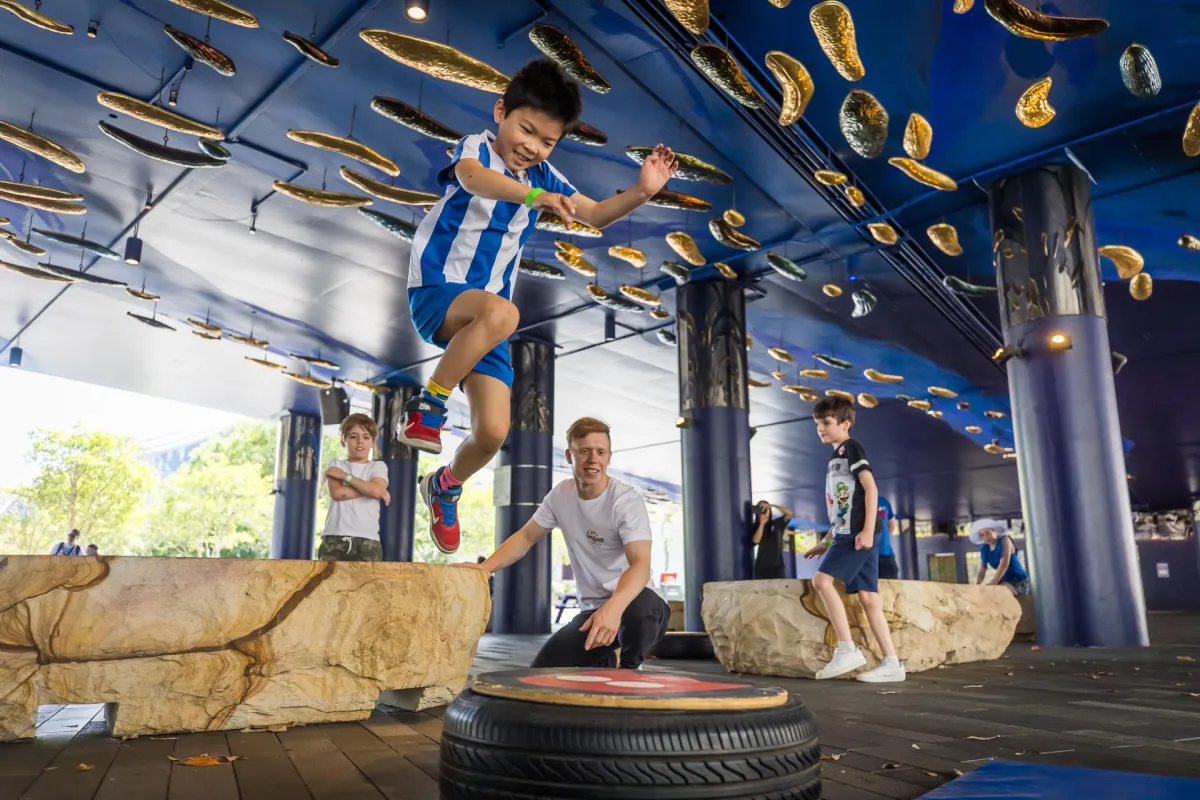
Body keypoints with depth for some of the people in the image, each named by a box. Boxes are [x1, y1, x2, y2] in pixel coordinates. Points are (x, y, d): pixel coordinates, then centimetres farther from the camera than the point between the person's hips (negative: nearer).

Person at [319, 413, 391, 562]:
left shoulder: (378, 466, 12)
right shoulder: (335, 465, 13)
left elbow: (376, 490, -10)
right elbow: (337, 492, -7)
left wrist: (345, 475, -2)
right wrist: (368, 489, -5)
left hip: (367, 540, 0)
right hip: (335, 538, 0)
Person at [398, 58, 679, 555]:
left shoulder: (542, 176, 10)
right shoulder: (476, 148, -7)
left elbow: (596, 216, 9)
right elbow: (471, 177, -32)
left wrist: (641, 192, -11)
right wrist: (533, 196, -51)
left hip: (486, 318, 5)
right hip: (435, 292, -5)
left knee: (492, 433, -7)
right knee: (499, 312, -41)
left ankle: (446, 487, 26)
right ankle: (428, 406, -20)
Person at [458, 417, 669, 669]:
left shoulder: (626, 501, -19)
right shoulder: (561, 494, 0)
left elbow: (640, 565, -31)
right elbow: (526, 537, 8)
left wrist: (613, 606, -51)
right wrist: (486, 567, -10)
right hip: (592, 610, 5)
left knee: (642, 606, -39)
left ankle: (629, 671, -7)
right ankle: (603, 663, 21)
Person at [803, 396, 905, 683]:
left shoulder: (851, 448, -2)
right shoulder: (835, 457, 24)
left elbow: (871, 487, -13)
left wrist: (867, 530, -22)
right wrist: (825, 542, 25)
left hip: (858, 534, -9)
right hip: (847, 534, 9)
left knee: (821, 580, -17)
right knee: (867, 597, 4)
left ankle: (847, 649, -15)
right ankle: (892, 663, 4)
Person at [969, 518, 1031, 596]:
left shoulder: (1004, 540, -9)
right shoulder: (984, 549, 7)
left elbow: (1004, 564, -22)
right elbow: (982, 572, 4)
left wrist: (992, 584, -31)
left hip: (1019, 581, -6)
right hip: (1004, 582, 6)